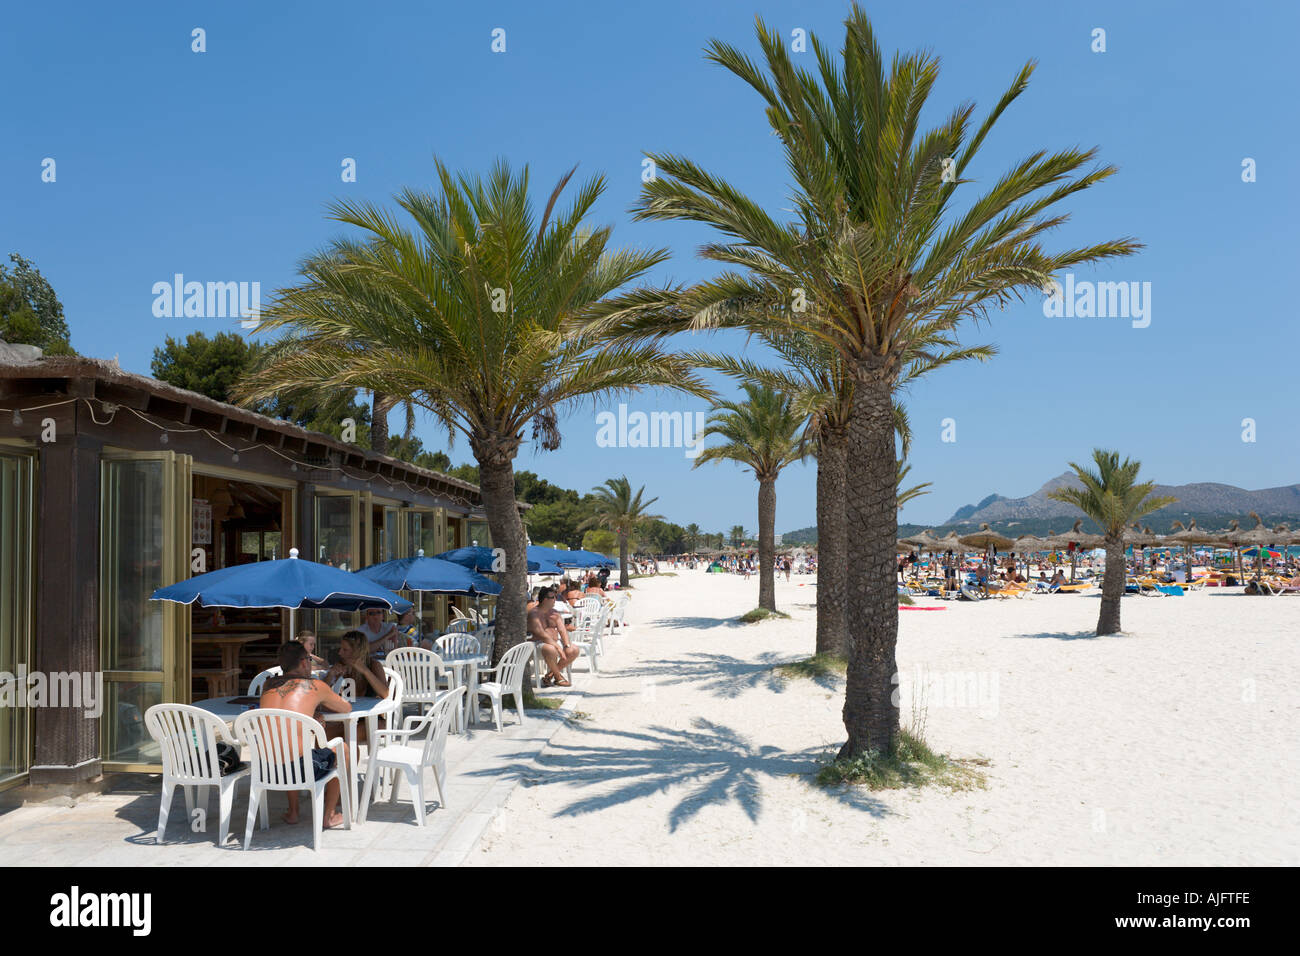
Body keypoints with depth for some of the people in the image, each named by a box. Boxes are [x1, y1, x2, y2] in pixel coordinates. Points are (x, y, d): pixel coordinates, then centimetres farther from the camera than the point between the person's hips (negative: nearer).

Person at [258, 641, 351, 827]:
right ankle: (329, 815, 28)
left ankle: (293, 812, 40)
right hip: (300, 770, -4)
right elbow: (346, 708, 21)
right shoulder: (315, 686, 3)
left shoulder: (269, 685, 13)